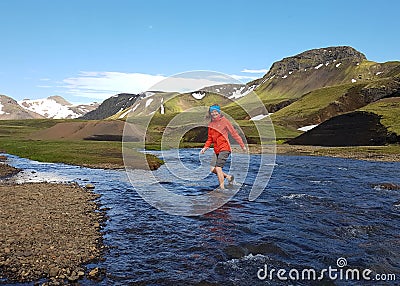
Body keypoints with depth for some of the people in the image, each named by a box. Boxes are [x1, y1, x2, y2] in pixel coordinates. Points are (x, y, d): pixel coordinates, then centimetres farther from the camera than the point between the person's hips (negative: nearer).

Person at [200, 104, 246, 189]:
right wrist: (205, 148, 1)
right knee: (213, 169, 1)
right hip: (216, 150, 6)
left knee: (218, 167, -15)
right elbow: (210, 139, 17)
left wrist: (242, 145, -1)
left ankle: (222, 187, -7)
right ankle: (229, 177, 23)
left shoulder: (224, 120, -4)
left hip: (224, 148, -6)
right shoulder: (211, 124, 12)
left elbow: (234, 133, -2)